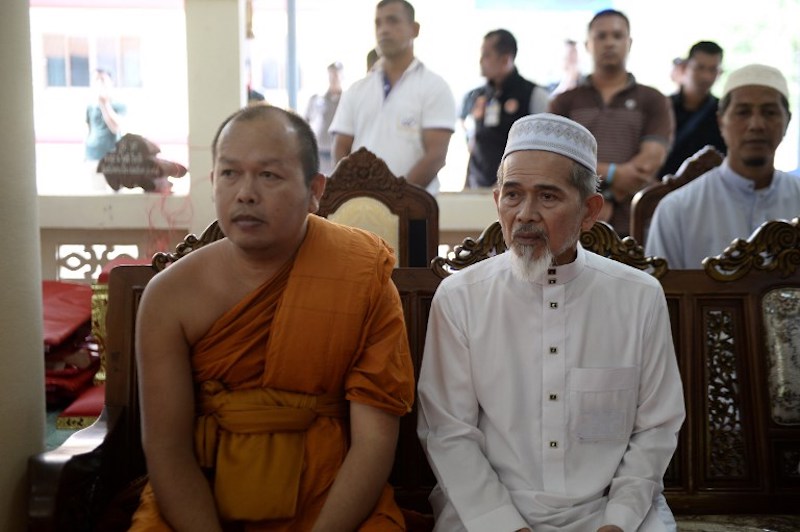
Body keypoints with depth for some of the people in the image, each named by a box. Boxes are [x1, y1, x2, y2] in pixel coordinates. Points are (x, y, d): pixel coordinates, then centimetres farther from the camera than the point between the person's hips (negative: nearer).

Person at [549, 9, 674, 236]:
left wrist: (608, 200, -10)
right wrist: (611, 173, -12)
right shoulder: (564, 102, 12)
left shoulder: (653, 101, 10)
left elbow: (651, 160, -2)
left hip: (634, 226, 0)